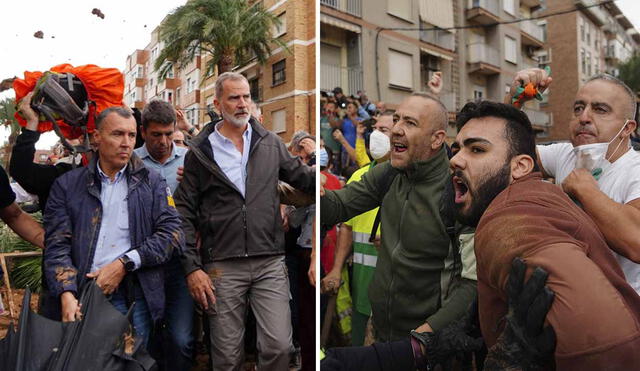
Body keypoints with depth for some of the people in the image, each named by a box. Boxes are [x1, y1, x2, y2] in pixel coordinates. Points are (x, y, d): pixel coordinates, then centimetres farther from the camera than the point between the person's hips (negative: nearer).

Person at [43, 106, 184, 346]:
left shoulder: (151, 182, 8)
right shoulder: (67, 185, 9)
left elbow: (173, 234, -1)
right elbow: (57, 246, 3)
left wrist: (124, 264, -10)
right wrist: (67, 294, -12)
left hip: (135, 296, 0)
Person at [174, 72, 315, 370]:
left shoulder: (270, 143, 9)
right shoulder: (200, 152, 3)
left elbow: (303, 178, 15)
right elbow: (184, 213, 2)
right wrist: (192, 267, -5)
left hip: (270, 263, 2)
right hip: (222, 267, -1)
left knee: (279, 346, -3)